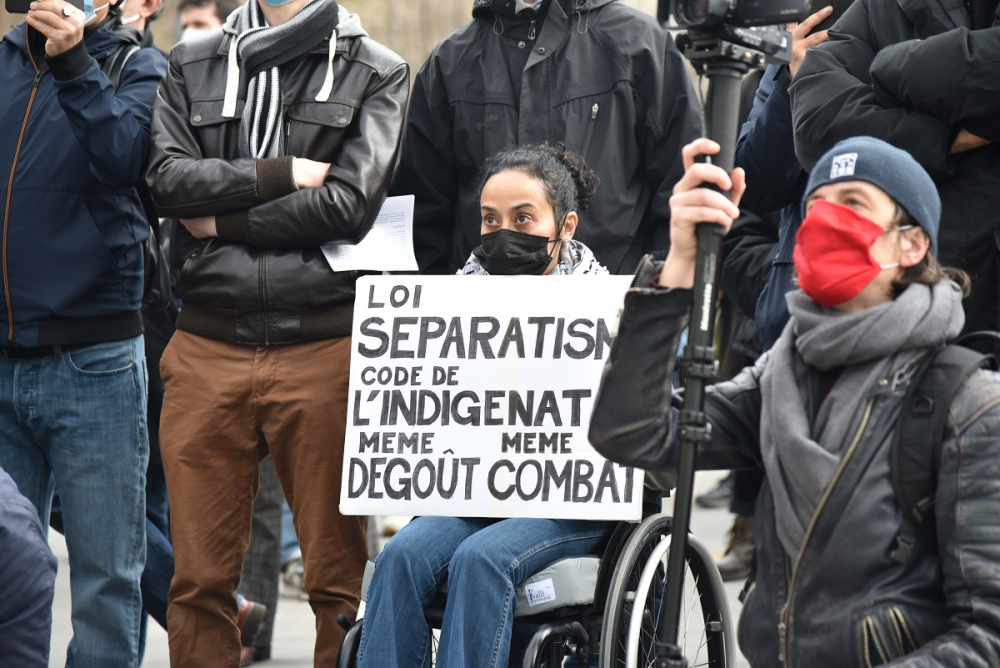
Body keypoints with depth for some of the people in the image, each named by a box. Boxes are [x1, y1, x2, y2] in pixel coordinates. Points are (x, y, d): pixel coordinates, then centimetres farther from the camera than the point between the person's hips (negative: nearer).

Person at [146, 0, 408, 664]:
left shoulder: (377, 74, 6)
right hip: (207, 346, 2)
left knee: (338, 574, 1)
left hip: (324, 347, -2)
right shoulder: (192, 67, 14)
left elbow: (349, 205, -7)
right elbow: (168, 177, -1)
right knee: (199, 577, 2)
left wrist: (224, 221, -4)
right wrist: (281, 174, -8)